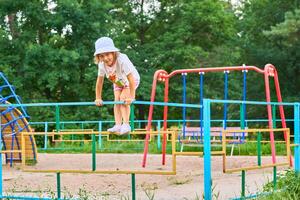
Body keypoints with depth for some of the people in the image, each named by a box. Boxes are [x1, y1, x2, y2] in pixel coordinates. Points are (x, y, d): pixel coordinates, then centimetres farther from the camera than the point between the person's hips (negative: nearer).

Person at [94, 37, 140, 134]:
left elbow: (131, 79, -40)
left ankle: (126, 125, -19)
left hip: (131, 80, -5)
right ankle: (118, 125, -10)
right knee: (117, 101, -9)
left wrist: (131, 97, -38)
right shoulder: (102, 65, -25)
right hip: (118, 82, 5)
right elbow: (99, 81, -13)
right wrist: (98, 98, -10)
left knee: (123, 98, -21)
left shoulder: (122, 60, -43)